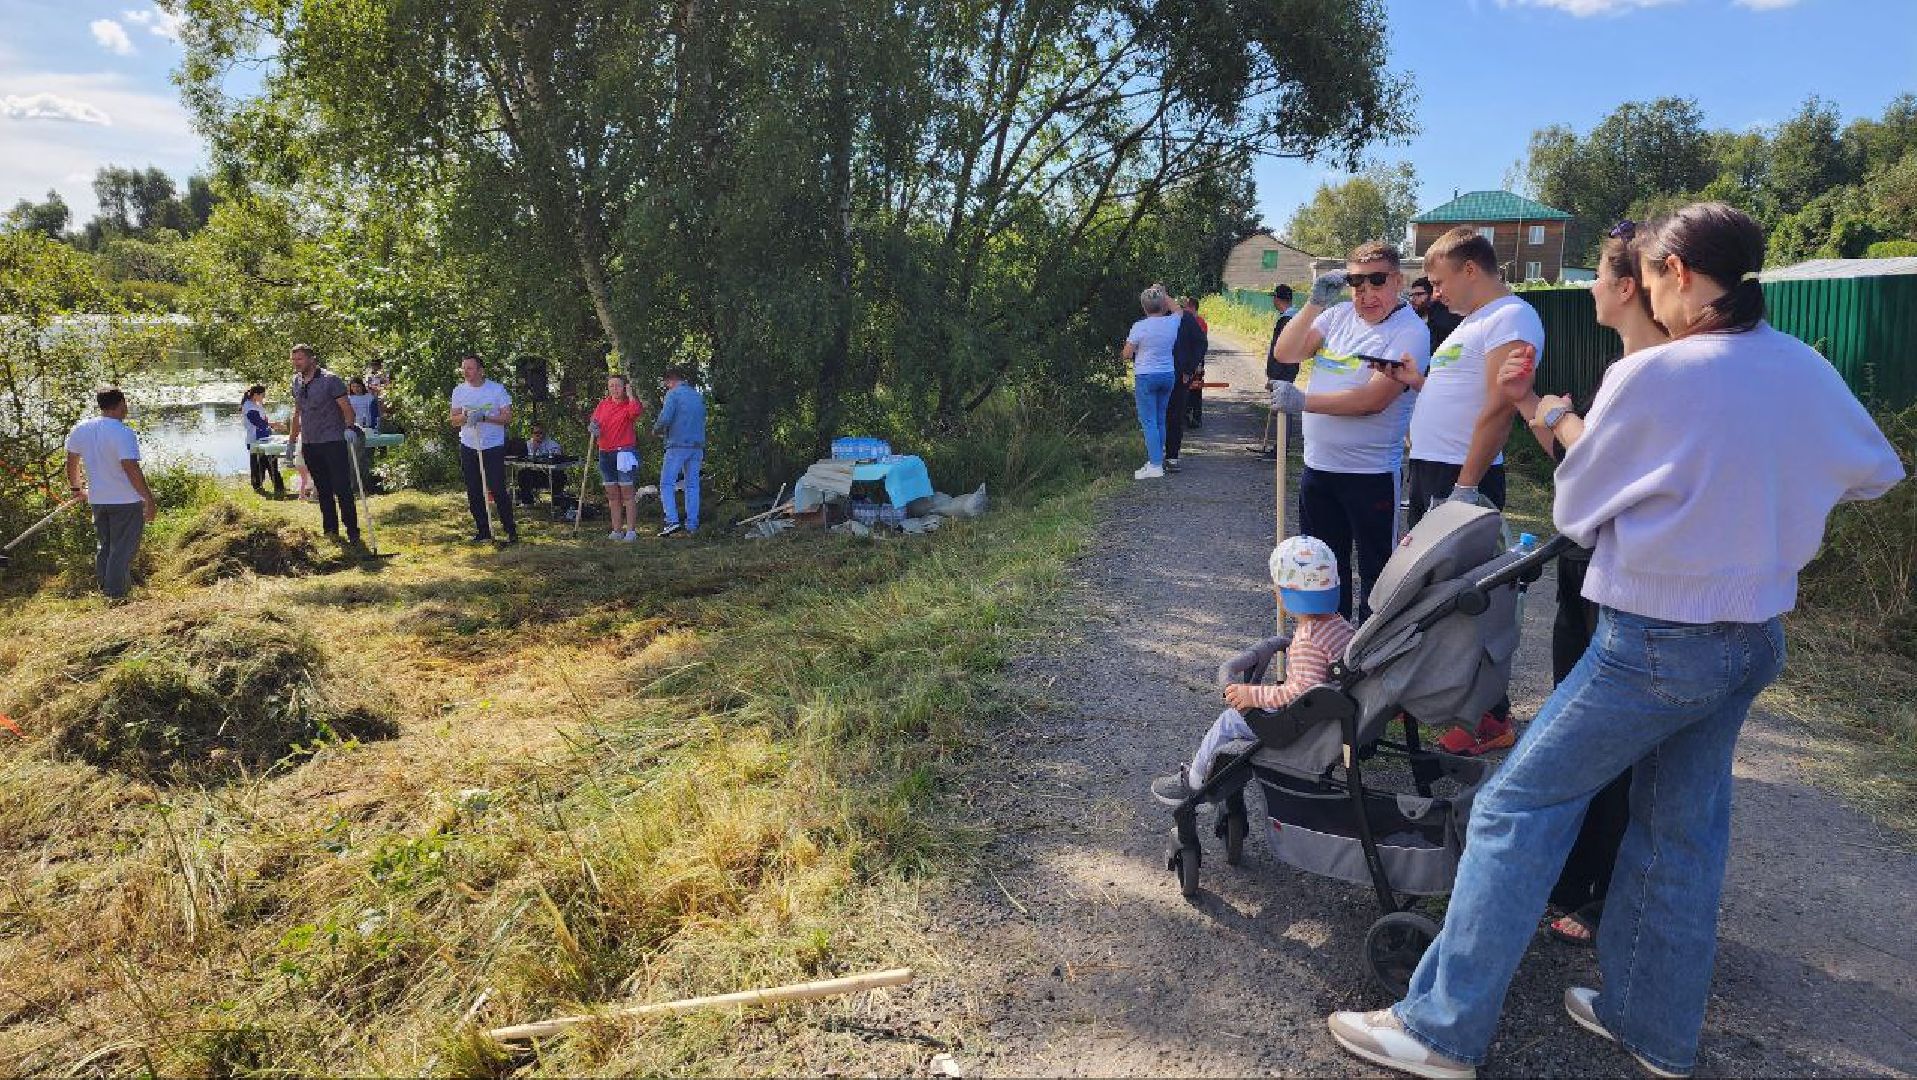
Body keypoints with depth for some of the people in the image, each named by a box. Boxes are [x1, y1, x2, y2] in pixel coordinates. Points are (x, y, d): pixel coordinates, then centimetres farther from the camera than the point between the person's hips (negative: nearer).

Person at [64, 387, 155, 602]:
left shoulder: (80, 429, 3)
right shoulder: (123, 433, -19)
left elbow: (71, 462, 15)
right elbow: (132, 470, -23)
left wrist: (76, 488, 31)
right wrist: (150, 500, -18)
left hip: (97, 499, 7)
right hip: (126, 500, -7)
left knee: (103, 546, 19)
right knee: (122, 549, 1)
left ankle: (105, 589, 27)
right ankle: (116, 595, 3)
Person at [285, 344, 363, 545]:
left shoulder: (330, 379, -8)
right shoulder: (297, 382, 11)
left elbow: (346, 407, -9)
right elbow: (297, 413, 21)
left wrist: (349, 426, -27)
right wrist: (291, 440, 21)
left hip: (333, 443, -6)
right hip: (309, 444, 6)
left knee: (342, 488, -8)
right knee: (323, 490, 11)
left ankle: (352, 531, -3)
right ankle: (330, 530, 17)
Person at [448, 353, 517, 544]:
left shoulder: (497, 389, -4)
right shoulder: (459, 391, 7)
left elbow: (507, 417, -8)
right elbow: (453, 420, 7)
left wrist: (484, 417, -20)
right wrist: (466, 417, -14)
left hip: (494, 446, -4)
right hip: (468, 447, 4)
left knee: (498, 490, -8)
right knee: (474, 493, 7)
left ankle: (511, 530, 3)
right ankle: (483, 532, 16)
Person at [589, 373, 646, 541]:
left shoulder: (629, 404, -4)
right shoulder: (603, 404, 11)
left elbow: (636, 411, -27)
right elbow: (594, 420, 18)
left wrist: (630, 394, -13)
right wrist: (592, 427, -5)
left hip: (624, 452, -6)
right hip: (605, 453, 6)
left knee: (626, 493, -5)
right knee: (612, 495, 9)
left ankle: (631, 530, -1)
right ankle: (617, 530, 15)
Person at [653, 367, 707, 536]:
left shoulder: (673, 394, -6)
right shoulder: (698, 396, 16)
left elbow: (665, 419, -15)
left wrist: (656, 430, 3)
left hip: (678, 445, -6)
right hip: (697, 446, 6)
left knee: (667, 484, -2)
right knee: (692, 485, 9)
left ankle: (672, 521, -15)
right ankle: (692, 524, 8)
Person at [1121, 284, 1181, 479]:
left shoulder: (1140, 327, -14)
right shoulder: (1172, 322, 0)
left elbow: (1127, 355, -9)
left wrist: (1135, 356, 12)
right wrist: (1164, 294, 34)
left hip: (1146, 376, -5)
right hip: (1168, 374, 5)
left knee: (1149, 421, -5)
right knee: (1160, 420, 14)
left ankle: (1155, 465, -10)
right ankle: (1157, 459, 20)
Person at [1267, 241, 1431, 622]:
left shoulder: (1410, 331, -13)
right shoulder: (1337, 315, 5)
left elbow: (1374, 399, -23)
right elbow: (1285, 353, -3)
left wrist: (1302, 401, -26)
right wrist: (1314, 304, -14)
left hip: (1372, 473, -6)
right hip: (1318, 465, 6)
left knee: (1375, 572, 7)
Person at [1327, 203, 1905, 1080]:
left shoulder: (1649, 375, -17)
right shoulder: (1808, 371, 2)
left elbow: (1578, 511, -5)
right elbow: (1876, 471, 20)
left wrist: (1547, 413, 9)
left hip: (1653, 643, -7)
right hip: (1755, 640, 7)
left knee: (1519, 805, 0)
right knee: (1683, 833, 18)